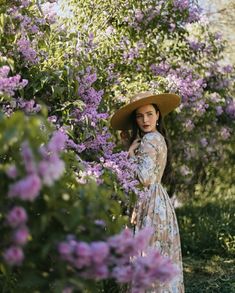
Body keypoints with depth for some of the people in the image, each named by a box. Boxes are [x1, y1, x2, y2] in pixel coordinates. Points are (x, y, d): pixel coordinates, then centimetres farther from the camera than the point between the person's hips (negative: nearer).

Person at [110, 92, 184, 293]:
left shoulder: (149, 139, -13)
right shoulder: (159, 138, 17)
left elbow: (144, 178, -22)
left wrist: (131, 153, -10)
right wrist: (129, 143, 15)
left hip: (150, 204, -10)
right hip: (159, 201, 10)